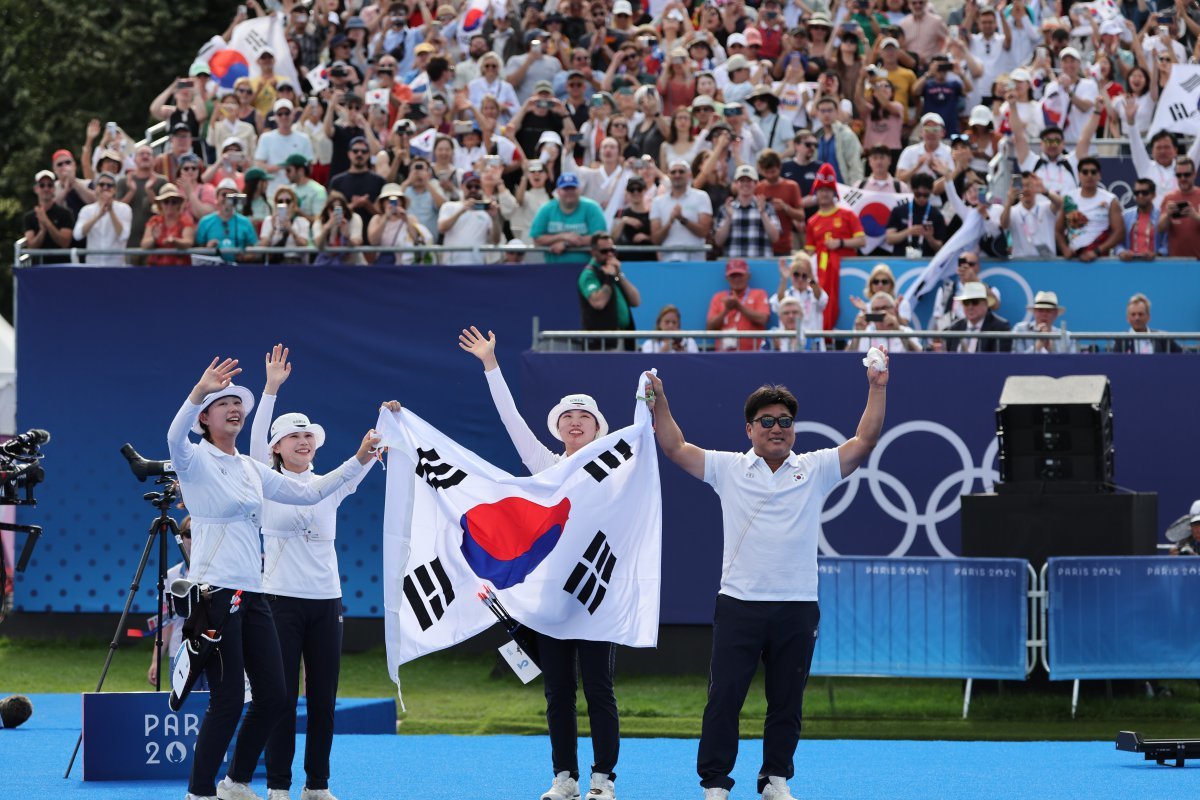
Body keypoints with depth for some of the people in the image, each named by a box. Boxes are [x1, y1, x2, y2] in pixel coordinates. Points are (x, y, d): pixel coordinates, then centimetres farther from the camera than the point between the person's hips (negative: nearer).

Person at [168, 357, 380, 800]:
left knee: (273, 696, 5)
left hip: (251, 594, 7)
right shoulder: (196, 460, -5)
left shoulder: (251, 469, 17)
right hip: (214, 593, -7)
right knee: (227, 701, -10)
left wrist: (357, 461, 18)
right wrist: (199, 392, -46)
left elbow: (309, 492, 23)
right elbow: (175, 437, -28)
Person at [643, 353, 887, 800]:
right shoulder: (728, 469, 7)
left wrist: (877, 390, -7)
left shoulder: (815, 470, 8)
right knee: (724, 697, -2)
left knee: (787, 703, 6)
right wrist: (660, 402, -5)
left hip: (796, 607, 1)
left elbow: (864, 442, 1)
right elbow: (675, 448, 4)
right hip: (738, 605, -1)